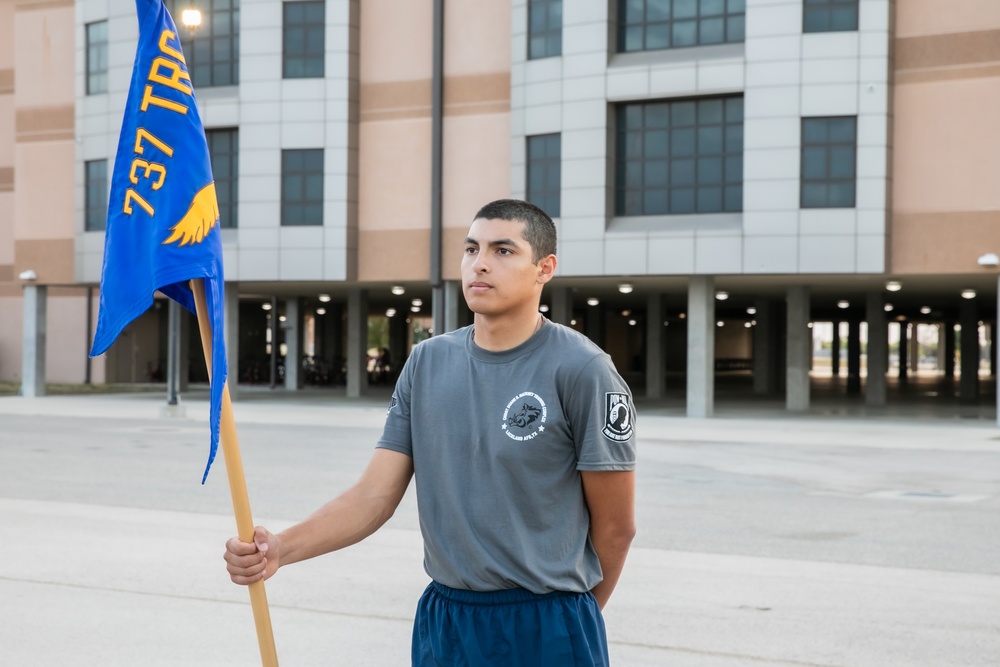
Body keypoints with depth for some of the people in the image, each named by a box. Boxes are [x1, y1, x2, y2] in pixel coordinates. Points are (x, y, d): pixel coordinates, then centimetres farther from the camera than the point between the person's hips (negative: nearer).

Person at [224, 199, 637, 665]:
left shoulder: (580, 370, -12)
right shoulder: (427, 363, 3)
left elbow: (614, 526, -6)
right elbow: (375, 494, -1)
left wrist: (571, 619, 6)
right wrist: (280, 548, -17)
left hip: (545, 630, -4)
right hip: (440, 621, 4)